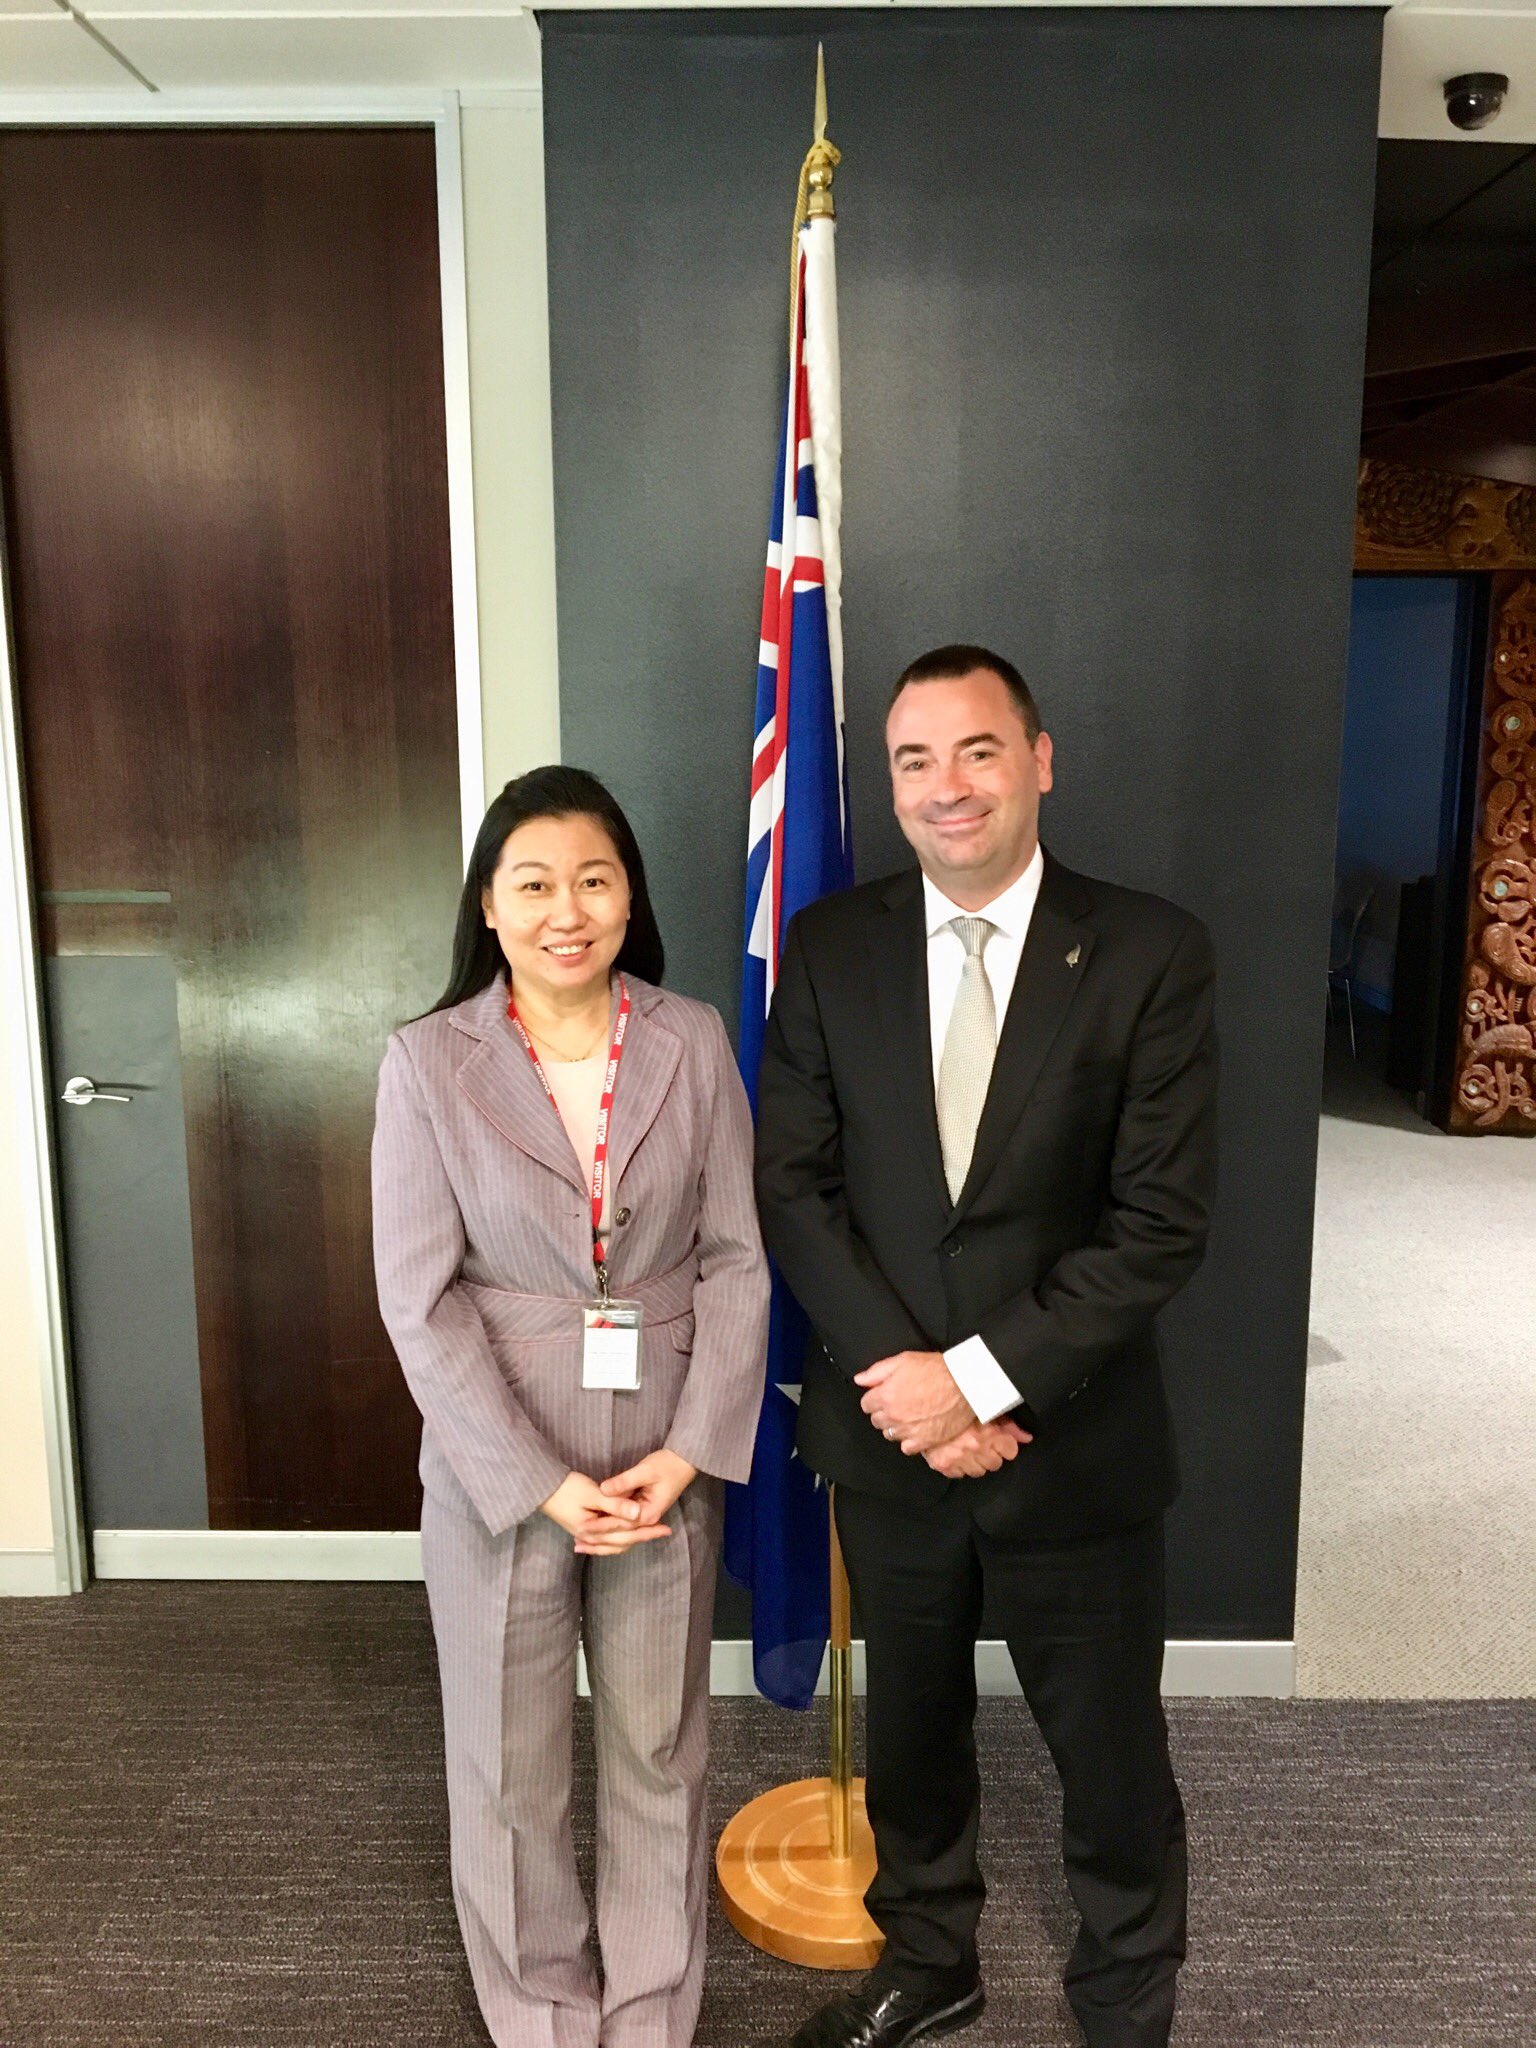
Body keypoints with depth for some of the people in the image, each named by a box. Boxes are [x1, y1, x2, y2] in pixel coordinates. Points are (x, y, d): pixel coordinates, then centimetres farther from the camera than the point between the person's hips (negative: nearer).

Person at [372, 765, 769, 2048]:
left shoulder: (693, 1043, -5)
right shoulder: (428, 1061, -9)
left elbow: (736, 1257, -3)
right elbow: (420, 1299, -10)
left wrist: (690, 1451, -11)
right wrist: (542, 1481, -13)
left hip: (669, 1461, 1)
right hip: (498, 1468, -1)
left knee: (660, 1754, 17)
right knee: (511, 1769, 15)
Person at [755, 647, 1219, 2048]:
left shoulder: (1150, 954, -12)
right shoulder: (829, 948, -3)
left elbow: (1162, 1224, -14)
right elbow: (793, 1185, -4)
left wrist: (981, 1376, -18)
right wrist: (897, 1373, -15)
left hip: (1075, 1444, -2)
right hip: (889, 1431, 3)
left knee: (1112, 1761, 17)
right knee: (912, 1731, 23)